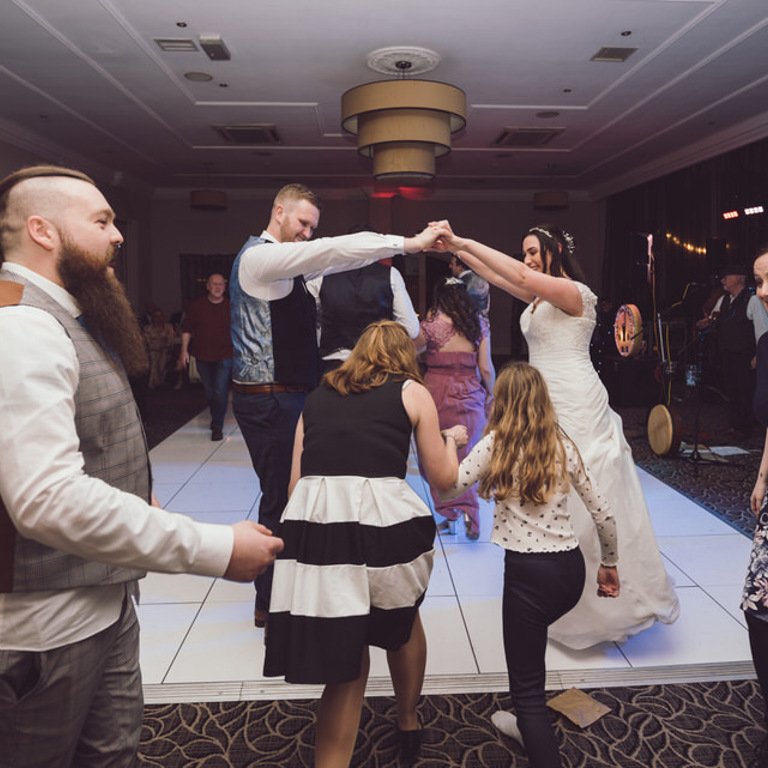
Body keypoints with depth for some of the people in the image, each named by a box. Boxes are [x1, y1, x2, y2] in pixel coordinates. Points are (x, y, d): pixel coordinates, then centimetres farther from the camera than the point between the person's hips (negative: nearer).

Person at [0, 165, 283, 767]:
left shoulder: (65, 318, 13)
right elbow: (50, 500, -33)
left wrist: (141, 504, 6)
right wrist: (216, 550, -31)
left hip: (105, 600, 9)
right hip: (49, 630, -9)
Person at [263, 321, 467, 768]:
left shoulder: (318, 396, 20)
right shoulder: (412, 392, 11)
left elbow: (295, 481, 16)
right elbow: (444, 478, 14)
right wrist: (451, 440, 34)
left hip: (312, 518, 2)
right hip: (383, 522, -2)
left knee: (346, 666, 16)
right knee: (402, 619, 29)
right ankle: (409, 724, 51)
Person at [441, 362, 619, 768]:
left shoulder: (496, 443, -8)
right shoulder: (563, 445, 6)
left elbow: (448, 487, -11)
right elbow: (603, 514, 9)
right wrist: (609, 564, 24)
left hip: (528, 571, -7)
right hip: (572, 569, 7)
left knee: (526, 683, 5)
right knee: (529, 638, 33)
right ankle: (529, 723, 53)